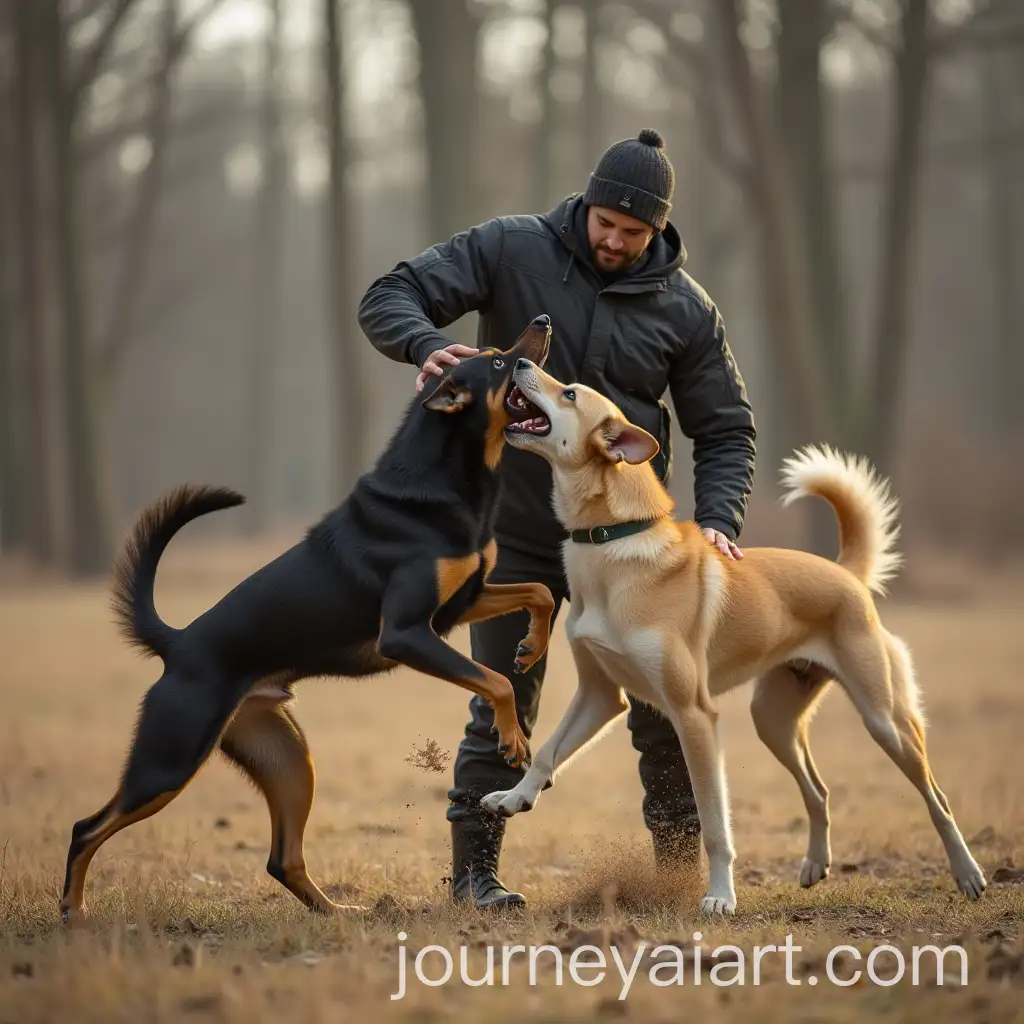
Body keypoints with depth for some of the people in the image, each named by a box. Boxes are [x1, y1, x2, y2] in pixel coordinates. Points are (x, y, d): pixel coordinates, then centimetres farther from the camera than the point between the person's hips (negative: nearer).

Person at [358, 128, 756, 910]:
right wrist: (427, 344, -34)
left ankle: (681, 866, 17)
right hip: (517, 530, -2)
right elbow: (390, 297, -11)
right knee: (504, 710, 2)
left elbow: (726, 429, 3)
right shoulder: (511, 251, -9)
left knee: (665, 705, 3)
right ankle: (475, 868, 14)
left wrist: (718, 521, -13)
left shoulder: (686, 310, -4)